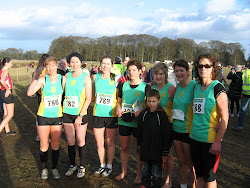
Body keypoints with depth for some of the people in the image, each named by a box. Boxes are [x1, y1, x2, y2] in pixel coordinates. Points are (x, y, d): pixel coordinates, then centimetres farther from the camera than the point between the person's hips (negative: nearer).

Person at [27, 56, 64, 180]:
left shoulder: (62, 79, -3)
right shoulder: (43, 79, -9)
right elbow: (29, 93, -20)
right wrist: (35, 79, -30)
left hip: (57, 116, 1)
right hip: (43, 116, -1)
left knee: (55, 145, 10)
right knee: (44, 145, 8)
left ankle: (54, 168, 29)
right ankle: (44, 168, 29)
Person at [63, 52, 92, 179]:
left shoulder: (86, 77, -6)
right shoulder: (67, 76, 6)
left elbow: (88, 99, -8)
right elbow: (62, 92, 15)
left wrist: (80, 116, -12)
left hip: (80, 114, -3)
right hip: (67, 113, 3)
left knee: (80, 141, 5)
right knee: (70, 142, 10)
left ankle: (82, 167, 21)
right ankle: (72, 165, 28)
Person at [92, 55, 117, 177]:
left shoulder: (115, 79, -4)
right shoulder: (95, 77, 2)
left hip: (111, 115, -2)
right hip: (97, 114, 2)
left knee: (110, 143, 11)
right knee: (99, 144, 10)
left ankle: (109, 166, 29)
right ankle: (102, 165, 31)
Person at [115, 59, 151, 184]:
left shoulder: (145, 87, -5)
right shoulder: (123, 86, 6)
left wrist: (141, 111, -19)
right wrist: (118, 109, -5)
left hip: (138, 122, -3)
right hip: (123, 121, 3)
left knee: (138, 149, 8)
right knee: (124, 148, 14)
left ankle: (139, 175, 24)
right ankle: (123, 171, 32)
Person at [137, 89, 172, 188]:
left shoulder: (162, 115, -12)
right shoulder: (143, 114, 1)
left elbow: (166, 135, -8)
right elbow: (139, 132, 12)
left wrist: (165, 152, -7)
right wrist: (140, 145, 12)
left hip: (157, 150, -4)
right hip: (145, 149, 4)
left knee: (156, 172, 6)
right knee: (146, 169, 19)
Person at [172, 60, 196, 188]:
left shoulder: (194, 86, -13)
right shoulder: (177, 87, 7)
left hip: (189, 130, -6)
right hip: (176, 129, 6)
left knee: (191, 164, 5)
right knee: (181, 161, 17)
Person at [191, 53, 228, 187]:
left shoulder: (217, 88, -11)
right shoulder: (196, 87, 9)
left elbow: (224, 117, -14)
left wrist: (217, 142, -17)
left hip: (210, 139, -6)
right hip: (195, 137, 6)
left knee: (209, 177, 6)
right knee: (199, 175, 17)